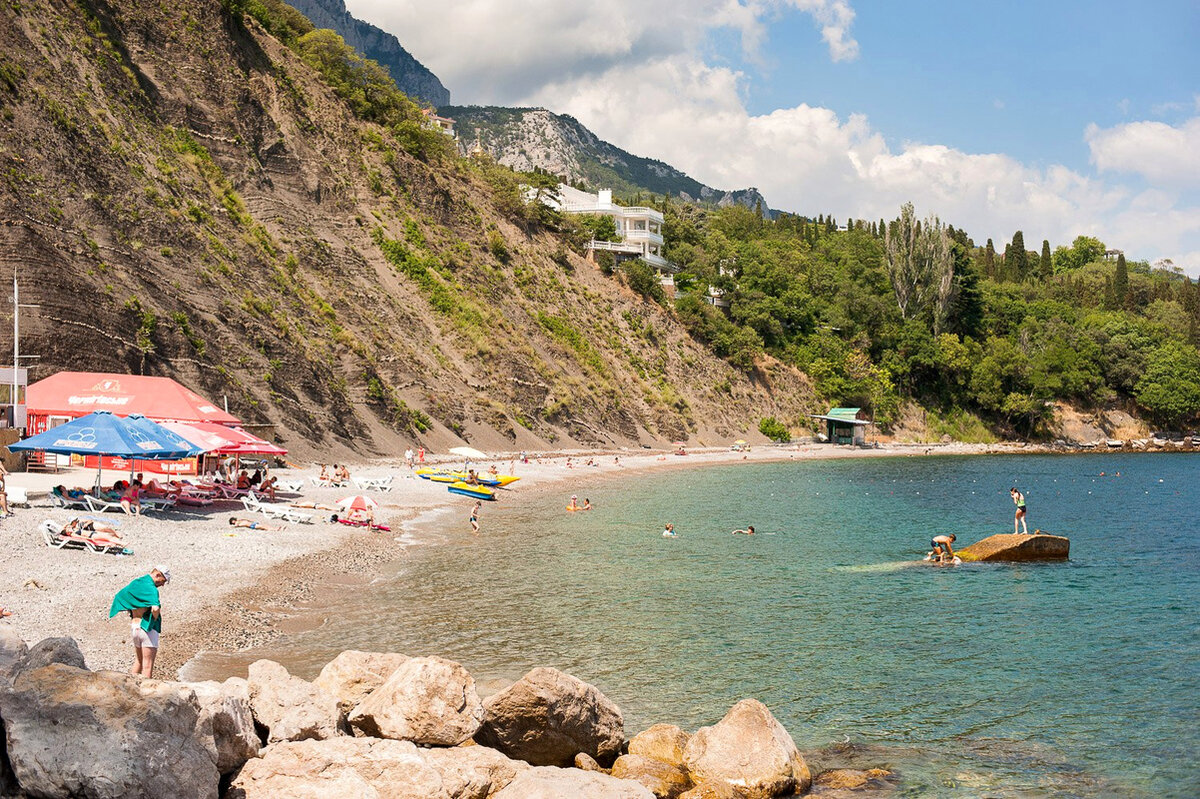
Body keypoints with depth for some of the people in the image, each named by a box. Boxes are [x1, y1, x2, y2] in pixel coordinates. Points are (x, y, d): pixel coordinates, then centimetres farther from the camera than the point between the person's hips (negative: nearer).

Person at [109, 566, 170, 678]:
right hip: (147, 628, -8)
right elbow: (155, 608, -35)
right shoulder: (151, 588, -18)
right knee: (148, 665, -2)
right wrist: (155, 618, -13)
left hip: (134, 626, 8)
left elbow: (118, 597, 24)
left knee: (138, 662, 21)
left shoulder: (135, 583, 10)